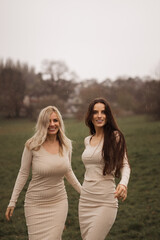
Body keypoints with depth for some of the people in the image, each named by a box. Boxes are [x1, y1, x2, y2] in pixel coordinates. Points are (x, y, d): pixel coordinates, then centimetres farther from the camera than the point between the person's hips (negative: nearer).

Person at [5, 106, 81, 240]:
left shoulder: (66, 144, -2)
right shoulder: (32, 145, -12)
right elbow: (23, 174, -3)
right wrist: (12, 202, -1)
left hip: (59, 203, 2)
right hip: (36, 204, -2)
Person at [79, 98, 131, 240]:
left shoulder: (115, 136, -6)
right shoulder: (87, 140, 12)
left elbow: (124, 165, -9)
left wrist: (123, 183, -27)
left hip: (105, 201, -6)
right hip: (85, 199, 6)